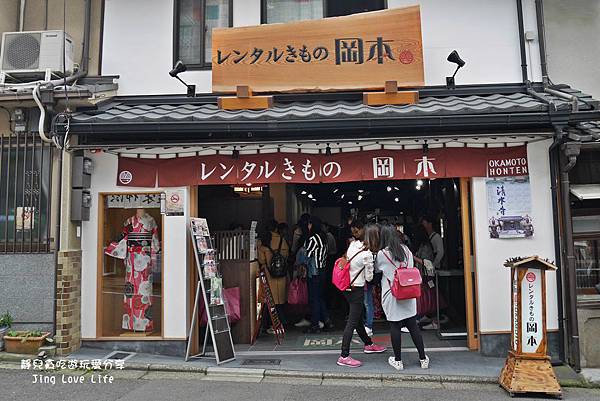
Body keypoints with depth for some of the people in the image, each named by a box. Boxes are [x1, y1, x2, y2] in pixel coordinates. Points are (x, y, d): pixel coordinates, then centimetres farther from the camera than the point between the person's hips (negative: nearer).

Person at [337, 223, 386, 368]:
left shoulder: (352, 245, -1)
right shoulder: (367, 254, -20)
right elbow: (369, 277, -12)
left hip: (347, 287, 8)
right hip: (357, 289, -8)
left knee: (358, 317, 22)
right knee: (352, 322, -2)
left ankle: (369, 344, 41)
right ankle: (344, 357, 2)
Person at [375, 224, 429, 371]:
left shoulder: (381, 254, -9)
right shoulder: (407, 250, 3)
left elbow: (377, 269, 9)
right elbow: (412, 268, 10)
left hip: (392, 295, -4)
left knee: (395, 327, 5)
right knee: (413, 325, 11)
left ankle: (398, 361, 14)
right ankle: (423, 358, 17)